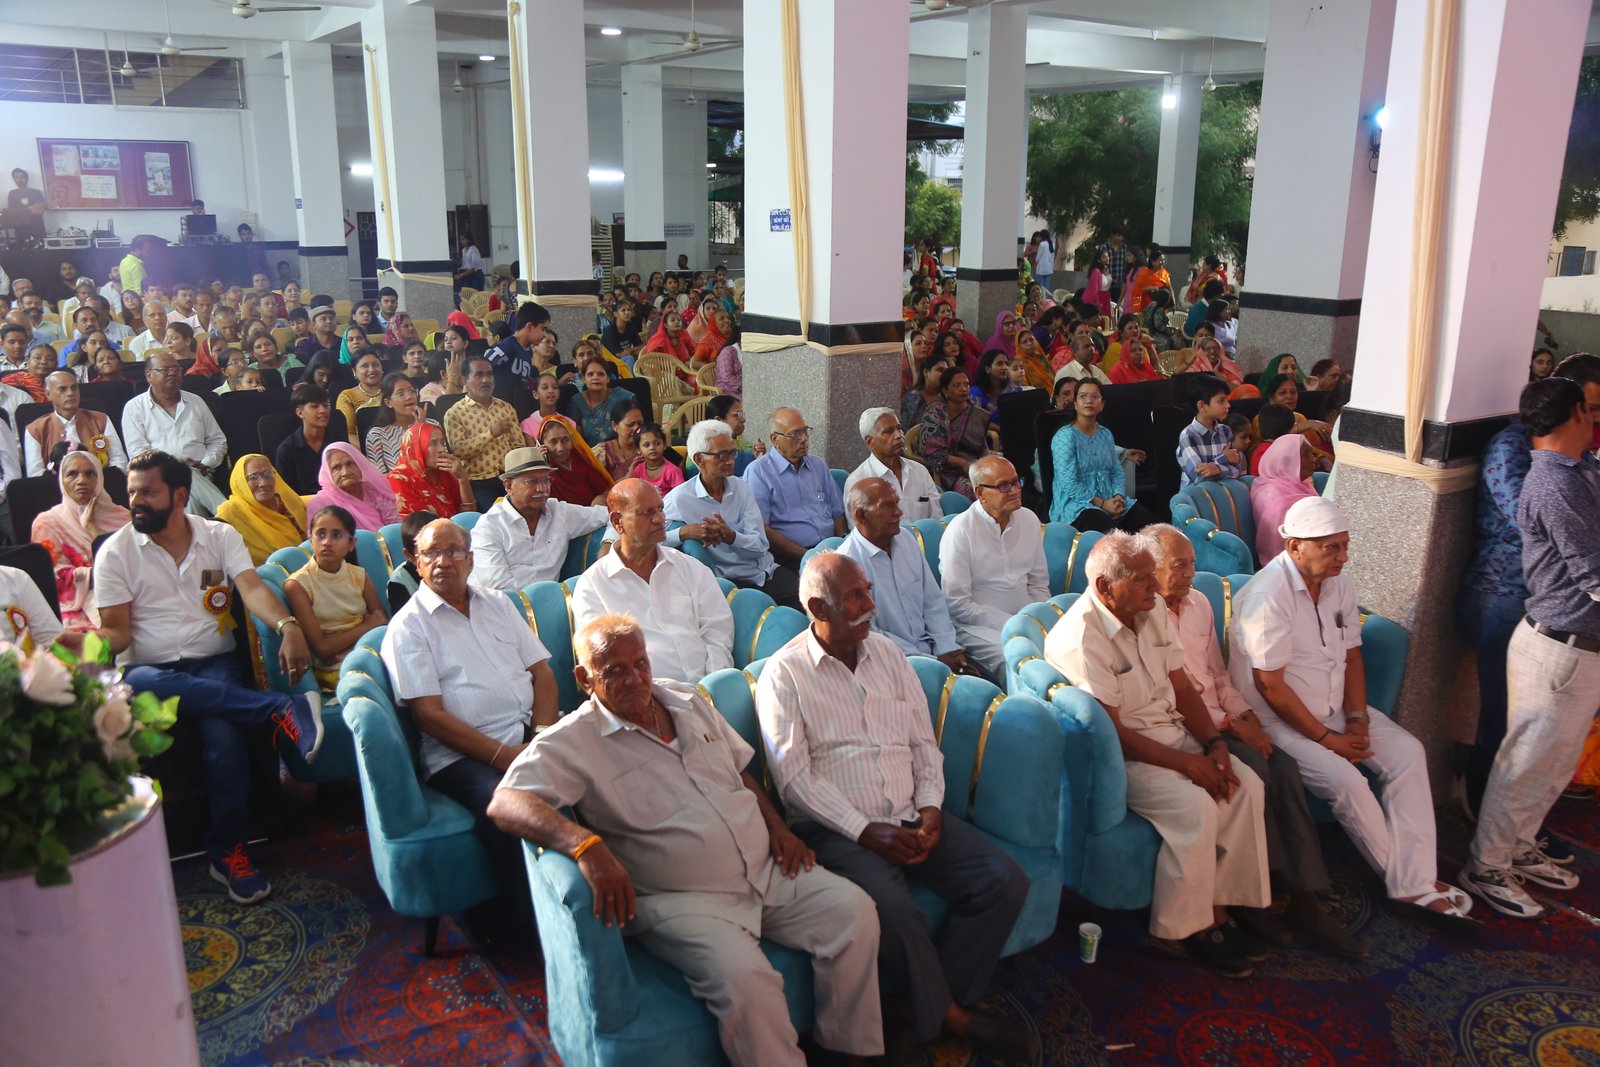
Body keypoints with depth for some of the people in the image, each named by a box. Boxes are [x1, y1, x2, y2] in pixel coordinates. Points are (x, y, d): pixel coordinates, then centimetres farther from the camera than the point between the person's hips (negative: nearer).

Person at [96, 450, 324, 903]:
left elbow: (251, 586, -10)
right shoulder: (115, 551, 7)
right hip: (152, 669, 0)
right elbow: (116, 630, 4)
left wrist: (288, 625, -31)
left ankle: (230, 851, -15)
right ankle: (282, 709, -42)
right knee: (139, 685, -39)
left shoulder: (221, 536, 7)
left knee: (224, 731, -32)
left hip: (214, 662, 0)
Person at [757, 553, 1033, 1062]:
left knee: (1005, 880, -12)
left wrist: (931, 808, -4)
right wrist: (867, 831, -17)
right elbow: (794, 777, -11)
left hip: (912, 817, 6)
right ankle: (949, 1016, -4)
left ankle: (932, 1004, -1)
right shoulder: (784, 674, -5)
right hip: (837, 829, -6)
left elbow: (924, 742, 13)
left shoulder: (888, 653, 13)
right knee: (893, 910, -32)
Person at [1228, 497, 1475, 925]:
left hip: (1334, 708, 8)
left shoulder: (1338, 583, 3)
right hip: (1278, 721, -8)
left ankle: (1414, 883, -10)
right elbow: (1270, 686, -22)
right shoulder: (1269, 594, -22)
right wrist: (1327, 739, -16)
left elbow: (1351, 654, 9)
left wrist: (1357, 719, -5)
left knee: (1407, 752, -10)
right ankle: (1406, 876, 1)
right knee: (1347, 781, -24)